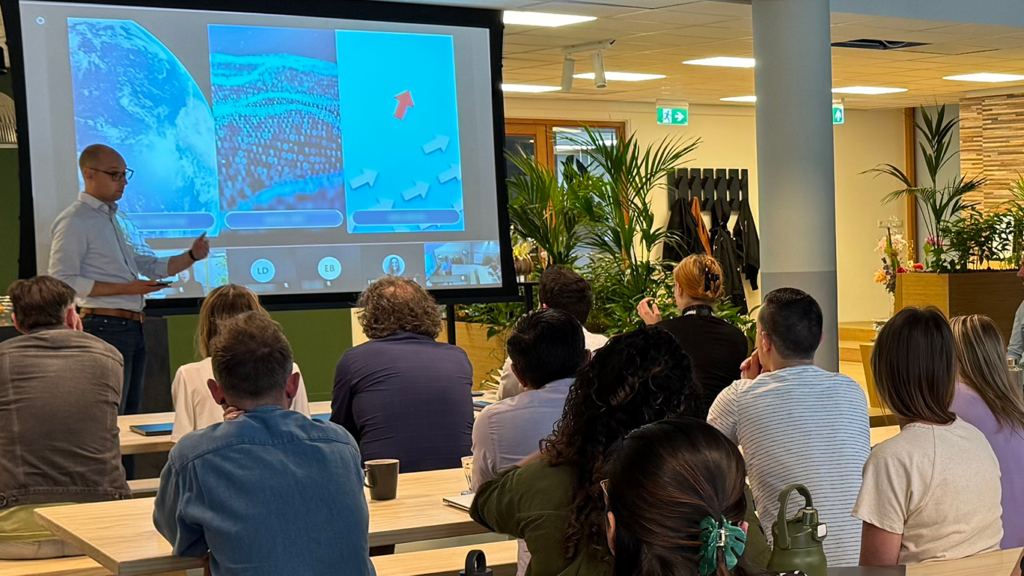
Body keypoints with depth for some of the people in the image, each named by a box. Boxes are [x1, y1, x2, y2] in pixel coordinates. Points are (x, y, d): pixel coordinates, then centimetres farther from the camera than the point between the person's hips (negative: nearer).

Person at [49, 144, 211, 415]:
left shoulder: (115, 218, 17)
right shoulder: (75, 221, -9)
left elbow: (150, 266, 21)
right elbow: (62, 281, -17)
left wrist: (191, 256, 3)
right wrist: (125, 288, -20)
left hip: (133, 328, 9)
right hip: (105, 327, -9)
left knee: (131, 416, 13)